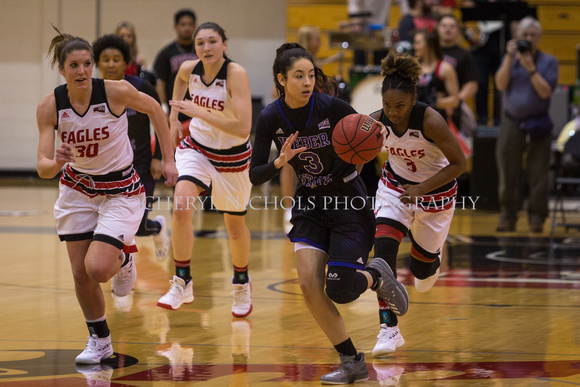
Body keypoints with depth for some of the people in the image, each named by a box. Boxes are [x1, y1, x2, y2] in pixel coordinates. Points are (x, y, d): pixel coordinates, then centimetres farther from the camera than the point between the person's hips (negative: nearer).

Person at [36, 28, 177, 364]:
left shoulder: (117, 91, -21)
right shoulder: (50, 106, -16)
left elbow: (154, 109, -2)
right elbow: (42, 167, -18)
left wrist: (169, 159, -2)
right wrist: (56, 163, -42)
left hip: (121, 191, -3)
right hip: (77, 190, 3)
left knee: (97, 268, -18)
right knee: (80, 274, 3)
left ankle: (124, 257, 18)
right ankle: (100, 340, 27)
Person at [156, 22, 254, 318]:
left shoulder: (236, 74, -27)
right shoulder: (189, 69, -12)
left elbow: (243, 128, -35)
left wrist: (199, 112, -38)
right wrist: (174, 118, 11)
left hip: (232, 157, -3)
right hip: (197, 148, 3)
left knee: (235, 225, 14)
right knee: (181, 205, -23)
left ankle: (241, 283, 42)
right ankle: (182, 284, -13)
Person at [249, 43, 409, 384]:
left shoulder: (331, 106, -18)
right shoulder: (271, 118, -9)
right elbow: (254, 176, -8)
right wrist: (280, 162, -28)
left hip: (349, 203, -4)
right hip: (310, 205, 4)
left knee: (340, 291, -14)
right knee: (309, 284, -11)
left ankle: (378, 276, 23)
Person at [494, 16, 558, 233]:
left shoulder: (548, 62, 1)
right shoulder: (509, 59, 10)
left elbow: (545, 91, -10)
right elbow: (501, 84, -5)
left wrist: (530, 68, -17)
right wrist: (510, 58, -11)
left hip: (538, 125, -2)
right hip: (511, 124, 2)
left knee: (538, 175, -2)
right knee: (508, 173, 2)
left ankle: (537, 217, 6)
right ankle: (508, 216, 11)